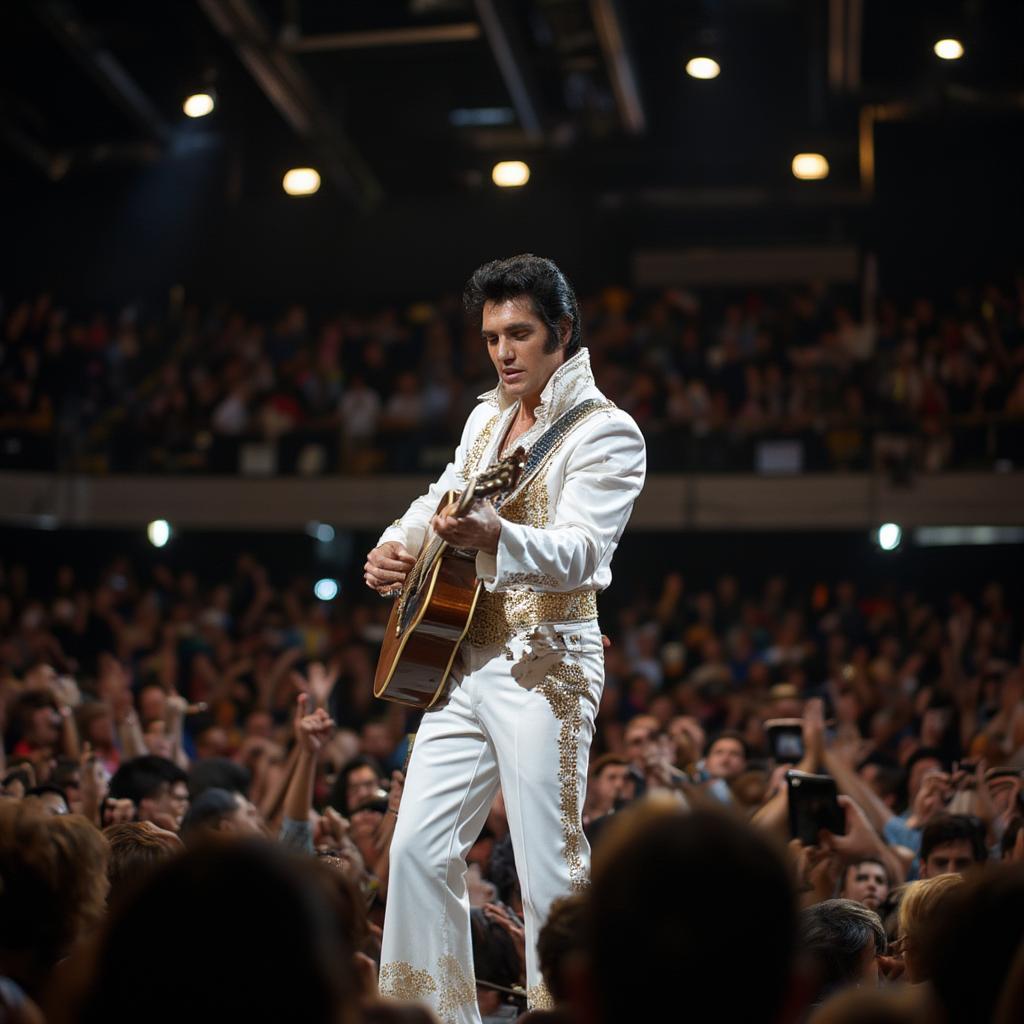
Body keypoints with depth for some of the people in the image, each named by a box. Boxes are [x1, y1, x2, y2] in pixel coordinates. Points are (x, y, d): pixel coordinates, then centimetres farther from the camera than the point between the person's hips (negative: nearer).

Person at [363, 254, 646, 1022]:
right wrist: (395, 546, 9)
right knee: (418, 850, 6)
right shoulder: (487, 417, 15)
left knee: (551, 877, -7)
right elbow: (442, 496, 31)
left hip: (544, 668, -7)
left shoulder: (606, 432, -8)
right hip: (463, 664, 8)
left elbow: (581, 553, -23)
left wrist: (494, 539, -42)